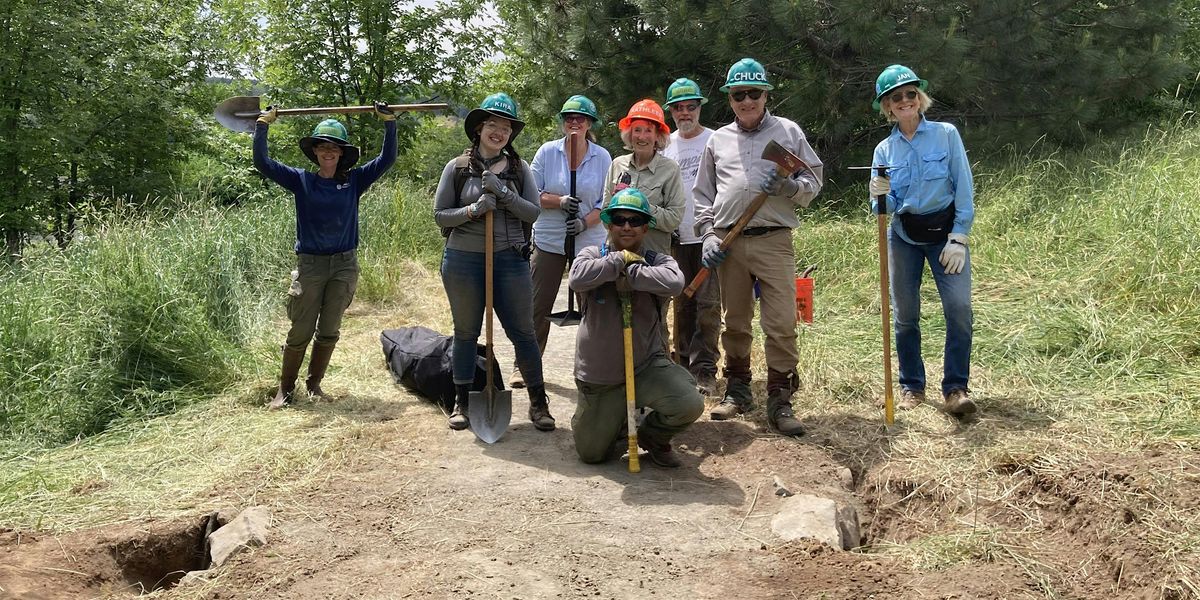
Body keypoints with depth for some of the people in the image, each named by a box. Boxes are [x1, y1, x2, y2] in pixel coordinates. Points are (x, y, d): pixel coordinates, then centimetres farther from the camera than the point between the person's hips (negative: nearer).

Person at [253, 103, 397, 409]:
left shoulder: (354, 181, 3)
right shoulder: (301, 180, 1)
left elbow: (386, 159, 1)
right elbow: (263, 163, -3)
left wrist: (389, 122, -4)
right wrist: (263, 124, -6)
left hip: (345, 264, 2)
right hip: (310, 264, -1)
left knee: (329, 331, 9)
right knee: (300, 332, 1)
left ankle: (314, 383, 24)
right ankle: (285, 388, 16)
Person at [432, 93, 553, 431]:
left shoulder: (519, 169, 4)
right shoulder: (458, 168, 0)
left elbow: (533, 212, -3)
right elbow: (439, 215, 0)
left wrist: (503, 193, -17)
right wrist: (473, 210, -17)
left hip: (510, 260, 1)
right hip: (463, 260, 0)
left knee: (523, 332, 3)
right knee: (466, 333, 11)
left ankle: (538, 402, 15)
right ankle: (462, 402, 24)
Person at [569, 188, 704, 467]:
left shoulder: (657, 261, -3)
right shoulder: (593, 255, -2)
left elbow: (674, 283, -28)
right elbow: (577, 279, -26)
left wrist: (628, 273, -23)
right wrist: (620, 259, -21)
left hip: (646, 366, 0)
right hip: (598, 374, 0)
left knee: (690, 405, -24)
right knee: (591, 453, 5)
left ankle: (653, 436, 11)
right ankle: (617, 423, 41)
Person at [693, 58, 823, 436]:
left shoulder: (788, 132, 9)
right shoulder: (718, 140, 15)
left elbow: (814, 182, 9)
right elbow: (703, 194, 17)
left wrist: (789, 187, -13)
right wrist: (707, 234, 4)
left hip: (774, 241, -2)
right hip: (728, 244, 3)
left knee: (781, 324, -8)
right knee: (735, 322, 9)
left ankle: (780, 400, -1)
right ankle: (737, 390, 22)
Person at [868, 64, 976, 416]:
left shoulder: (946, 135, -3)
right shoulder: (884, 150, 3)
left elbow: (964, 189, -5)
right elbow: (886, 208, 1)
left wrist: (958, 238, -11)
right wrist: (880, 196, -22)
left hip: (945, 231, -2)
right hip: (904, 237, 3)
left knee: (959, 308, -17)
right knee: (904, 315, 6)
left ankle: (956, 388, -7)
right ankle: (911, 386, 20)